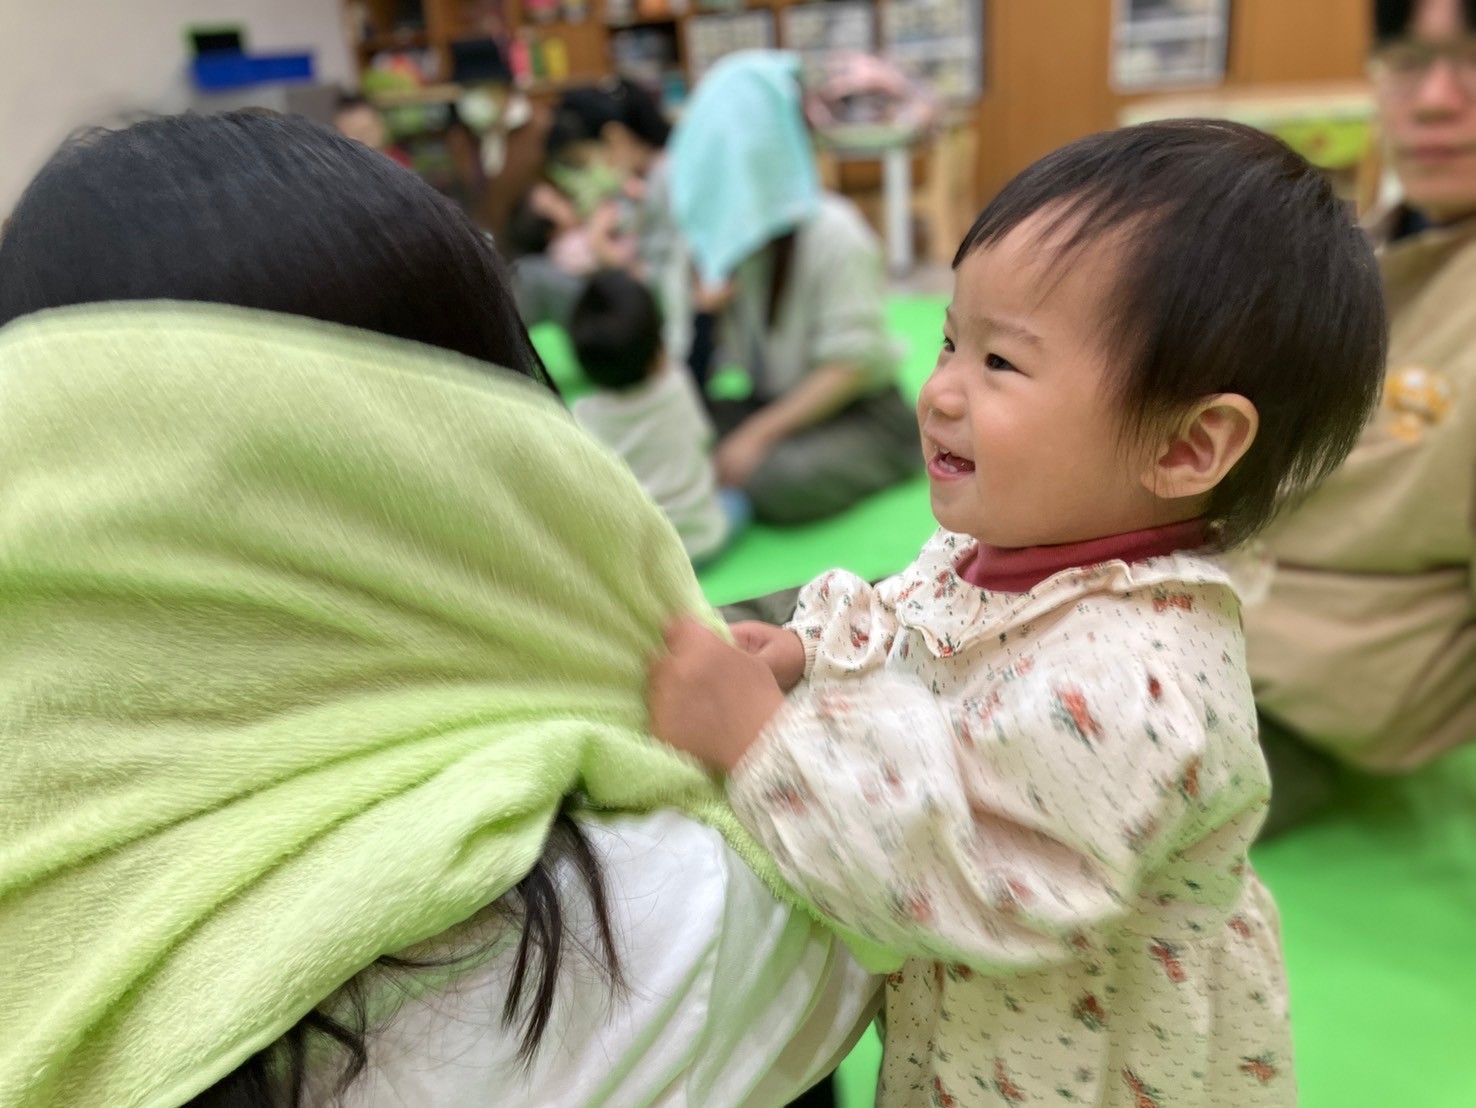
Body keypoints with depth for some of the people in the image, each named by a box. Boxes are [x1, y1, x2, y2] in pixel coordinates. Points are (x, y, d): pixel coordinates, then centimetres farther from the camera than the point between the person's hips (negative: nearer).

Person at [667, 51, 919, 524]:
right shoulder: (730, 225, 2)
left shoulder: (830, 232, -17)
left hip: (861, 415, -5)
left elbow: (852, 365, -19)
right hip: (775, 402, 5)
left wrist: (757, 433, -21)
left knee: (778, 483, -35)